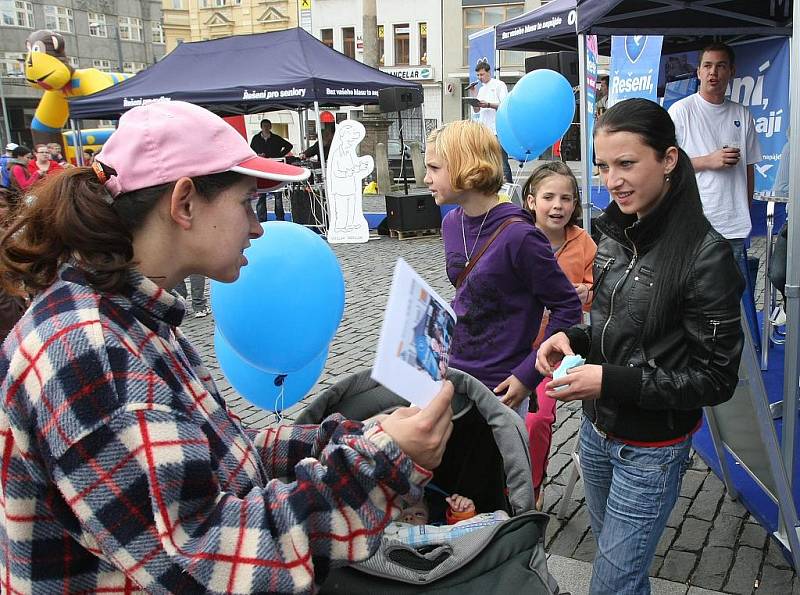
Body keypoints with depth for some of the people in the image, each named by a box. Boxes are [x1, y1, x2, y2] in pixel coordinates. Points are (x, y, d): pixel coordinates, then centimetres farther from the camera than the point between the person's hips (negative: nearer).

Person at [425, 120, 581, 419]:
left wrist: (527, 375, -16)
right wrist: (446, 350, 12)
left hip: (499, 389, -7)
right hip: (453, 373, 7)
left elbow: (568, 308, -14)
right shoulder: (452, 223, 1)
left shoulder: (518, 235, -21)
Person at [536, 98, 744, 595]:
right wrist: (573, 339, -8)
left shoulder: (705, 254, -22)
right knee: (613, 551, 23)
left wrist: (609, 381, -25)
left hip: (651, 450, -6)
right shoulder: (618, 233, -1)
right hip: (597, 430, 6)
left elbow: (717, 379, -18)